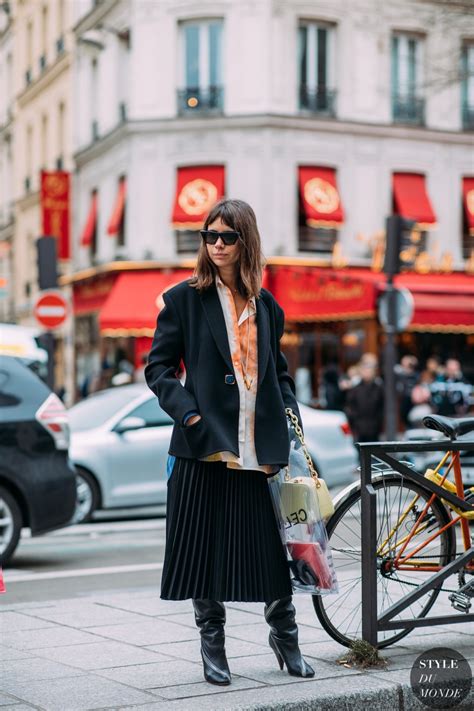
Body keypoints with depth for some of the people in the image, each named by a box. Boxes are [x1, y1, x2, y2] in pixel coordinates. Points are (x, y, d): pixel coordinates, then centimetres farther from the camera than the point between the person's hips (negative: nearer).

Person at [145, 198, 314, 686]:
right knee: (206, 545, 3)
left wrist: (291, 422, 7)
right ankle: (212, 647, 19)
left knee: (277, 543, 5)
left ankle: (284, 635, 26)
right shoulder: (184, 299, 3)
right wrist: (189, 413, -14)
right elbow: (158, 367, 0)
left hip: (260, 445, 3)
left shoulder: (266, 306, 14)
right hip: (207, 444, -3)